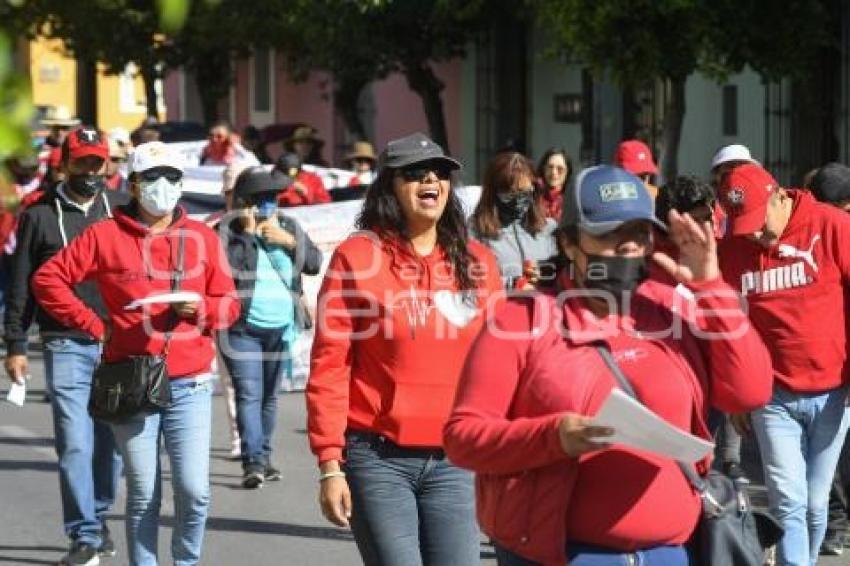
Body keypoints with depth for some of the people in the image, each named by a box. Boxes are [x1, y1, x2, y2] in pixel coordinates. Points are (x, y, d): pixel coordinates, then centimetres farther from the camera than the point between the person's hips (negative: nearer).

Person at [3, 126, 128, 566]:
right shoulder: (39, 215, 5)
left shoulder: (121, 209, 10)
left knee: (110, 441, 7)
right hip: (66, 345, -2)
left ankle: (98, 517, 25)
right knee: (75, 443, -8)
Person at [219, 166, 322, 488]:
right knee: (249, 394, -13)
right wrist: (248, 233, -18)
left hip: (280, 328, 5)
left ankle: (263, 457, 22)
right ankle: (253, 462, -18)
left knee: (269, 396, 12)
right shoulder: (228, 231, -4)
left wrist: (290, 241, -8)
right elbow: (227, 268, -18)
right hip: (242, 329, -5)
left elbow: (314, 263, 6)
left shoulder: (288, 227, 11)